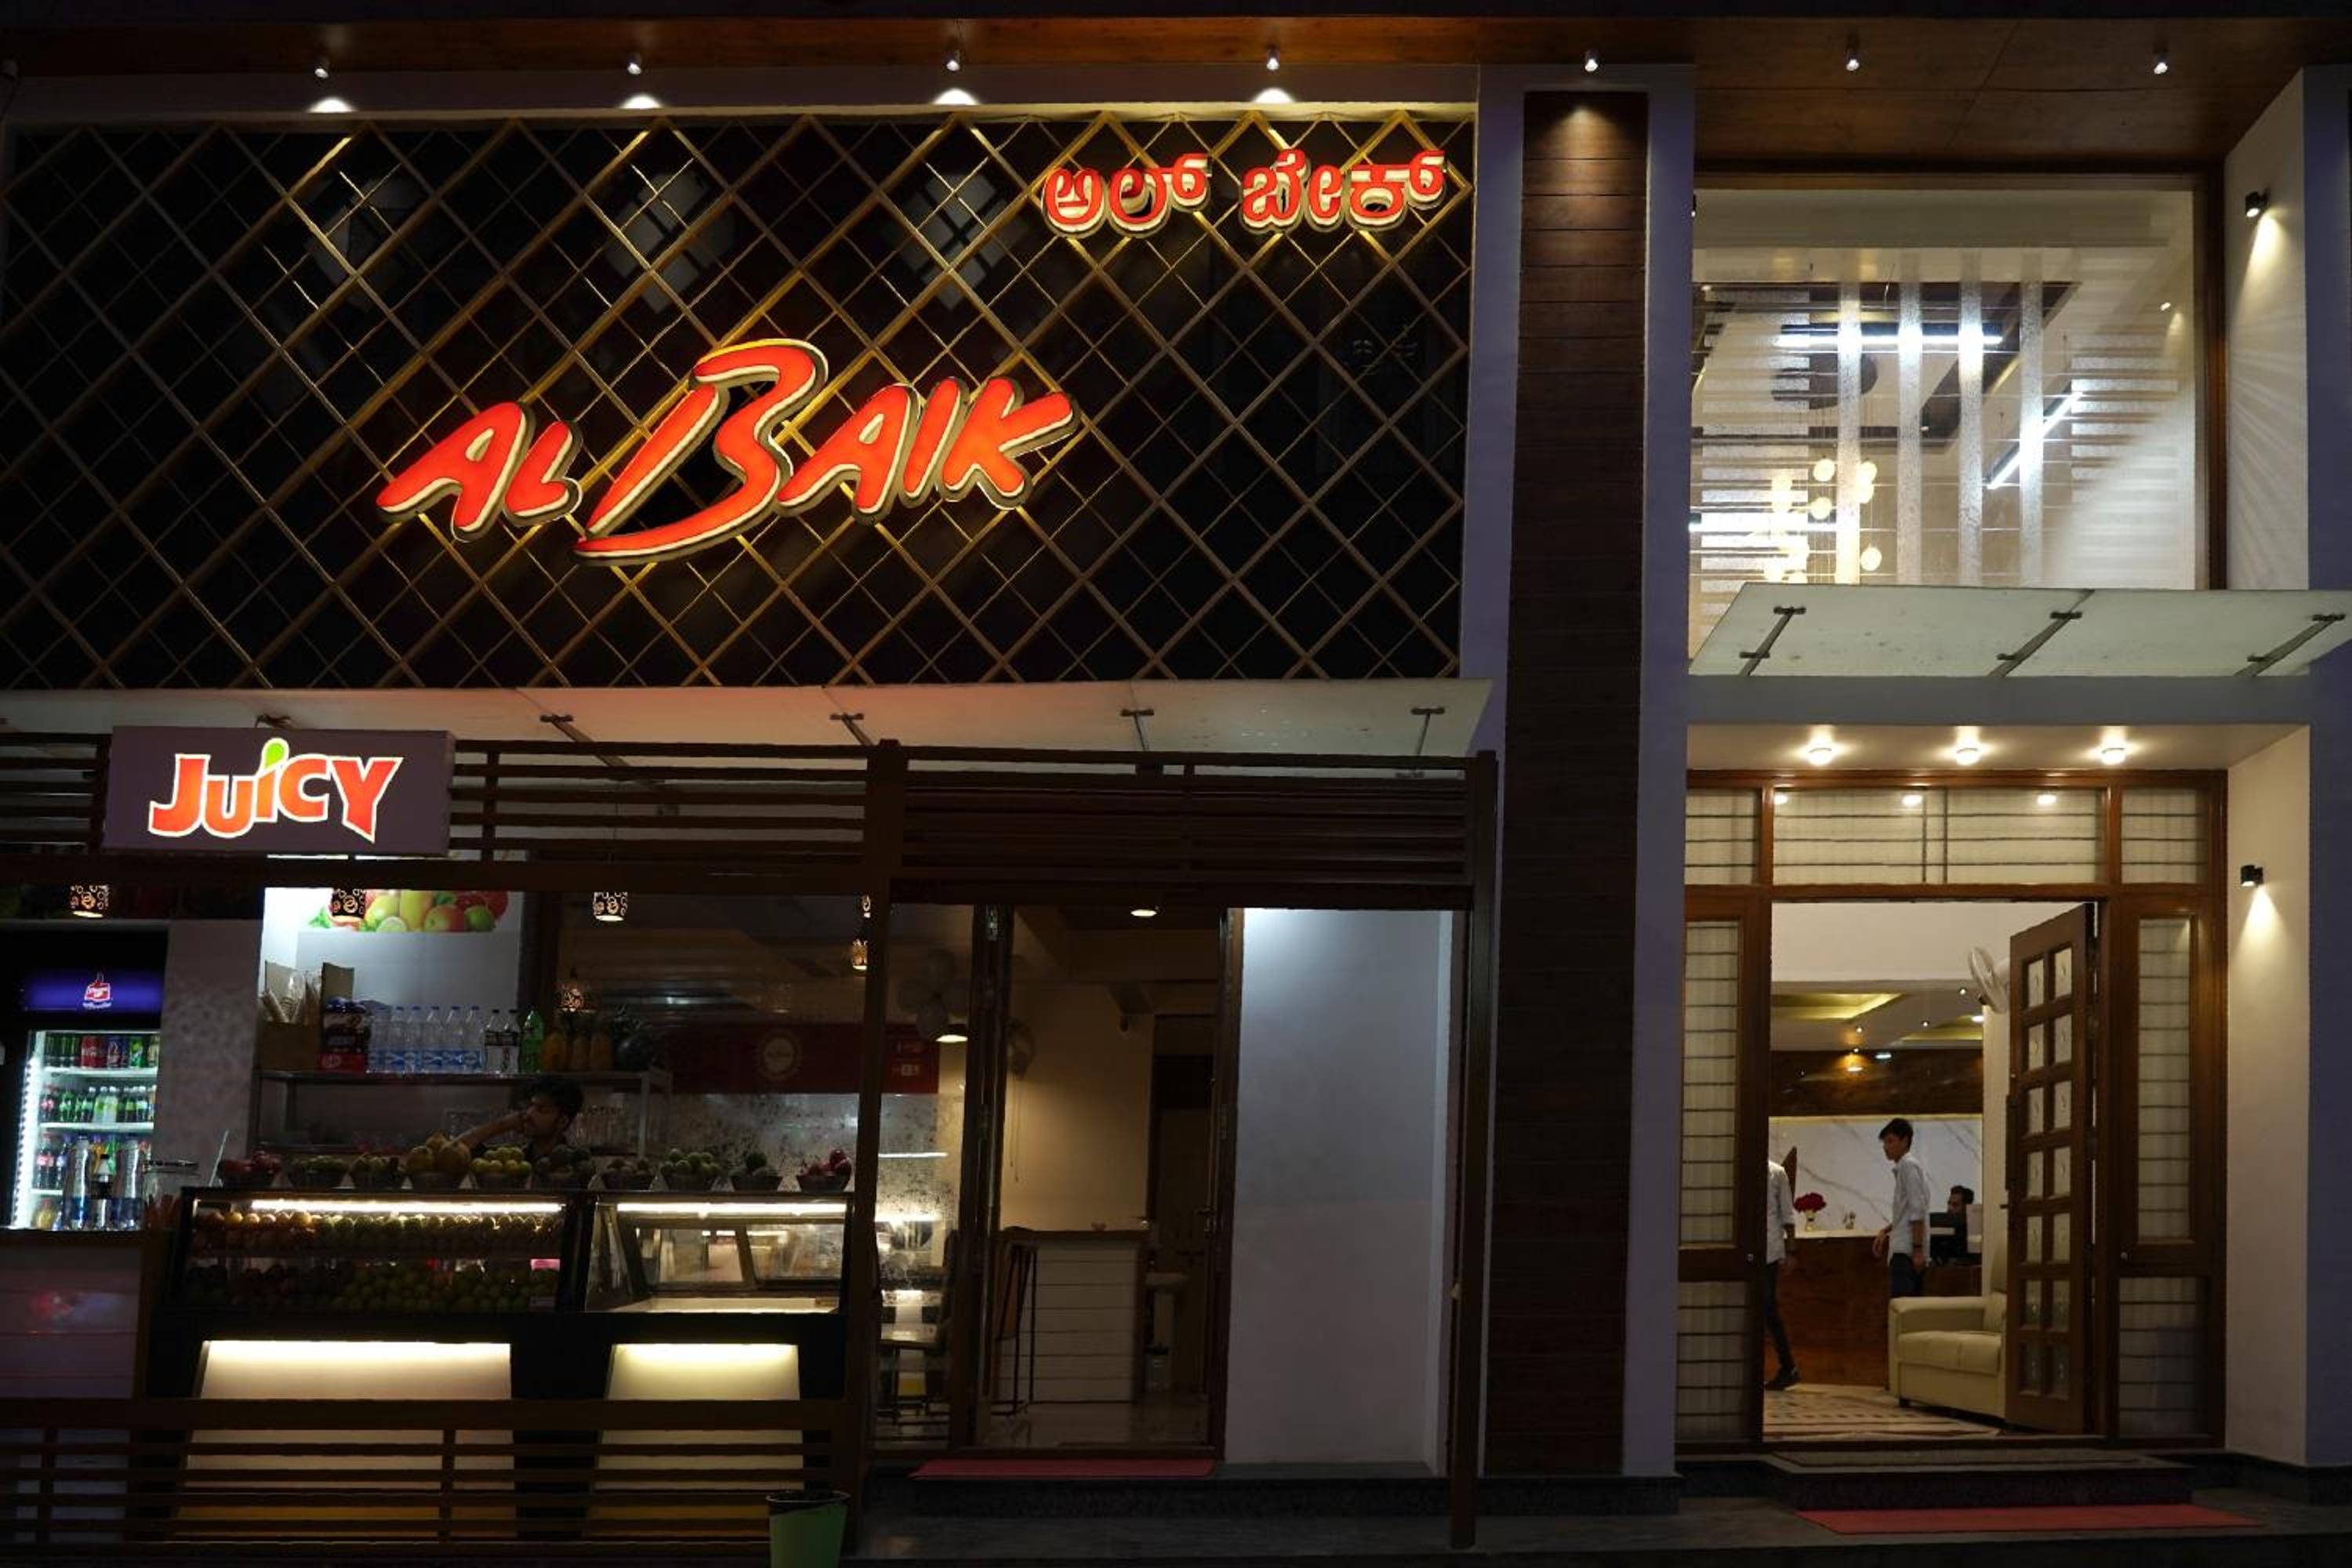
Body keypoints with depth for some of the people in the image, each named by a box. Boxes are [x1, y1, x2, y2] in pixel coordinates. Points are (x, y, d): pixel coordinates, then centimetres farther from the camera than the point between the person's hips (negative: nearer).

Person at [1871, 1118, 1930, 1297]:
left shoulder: (1908, 1165, -8)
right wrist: (1886, 1230, 22)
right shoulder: (1903, 1167, 20)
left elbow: (1917, 1211, -16)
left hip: (1906, 1251, -10)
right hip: (1903, 1249, 10)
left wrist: (1918, 1249, -20)